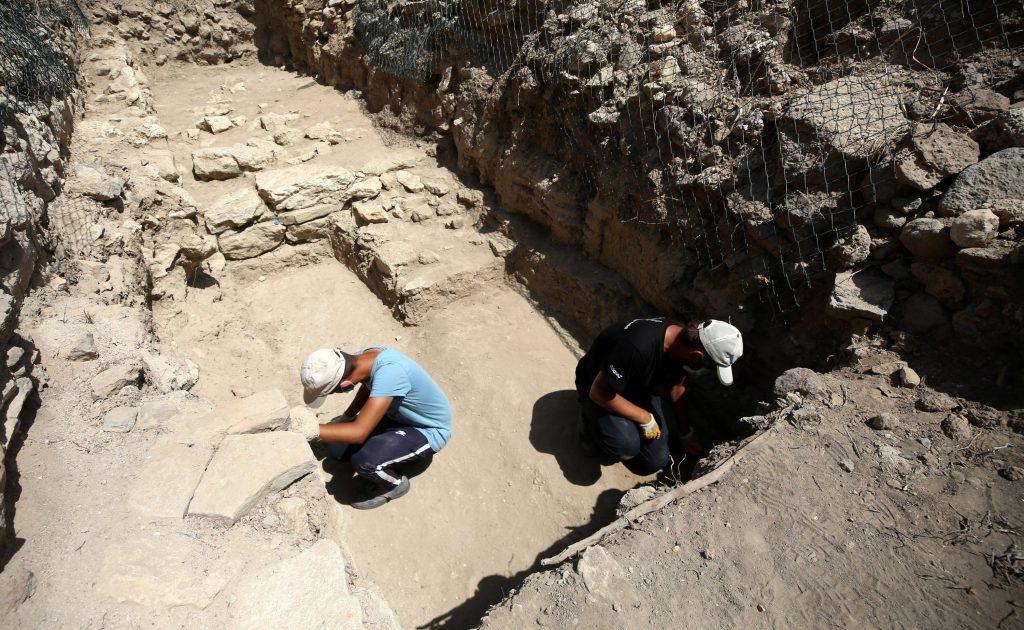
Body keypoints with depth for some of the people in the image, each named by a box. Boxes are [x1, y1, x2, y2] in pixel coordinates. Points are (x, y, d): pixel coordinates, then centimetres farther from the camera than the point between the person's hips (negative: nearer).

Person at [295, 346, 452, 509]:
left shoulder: (390, 373, -39)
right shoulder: (366, 355, -14)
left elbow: (359, 432, -41)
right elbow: (368, 386, 10)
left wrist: (312, 430, -40)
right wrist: (345, 417, 2)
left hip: (430, 431, -8)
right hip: (403, 415, 8)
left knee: (363, 461, -25)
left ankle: (396, 483, 5)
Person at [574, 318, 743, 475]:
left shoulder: (684, 339, -18)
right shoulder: (638, 348, -42)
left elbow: (676, 386, 1)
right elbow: (598, 393, -31)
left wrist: (686, 433, 12)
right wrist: (645, 418, -23)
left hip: (639, 388, 6)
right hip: (600, 387, -5)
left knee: (656, 462, -3)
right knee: (626, 445, -32)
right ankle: (593, 419, 0)